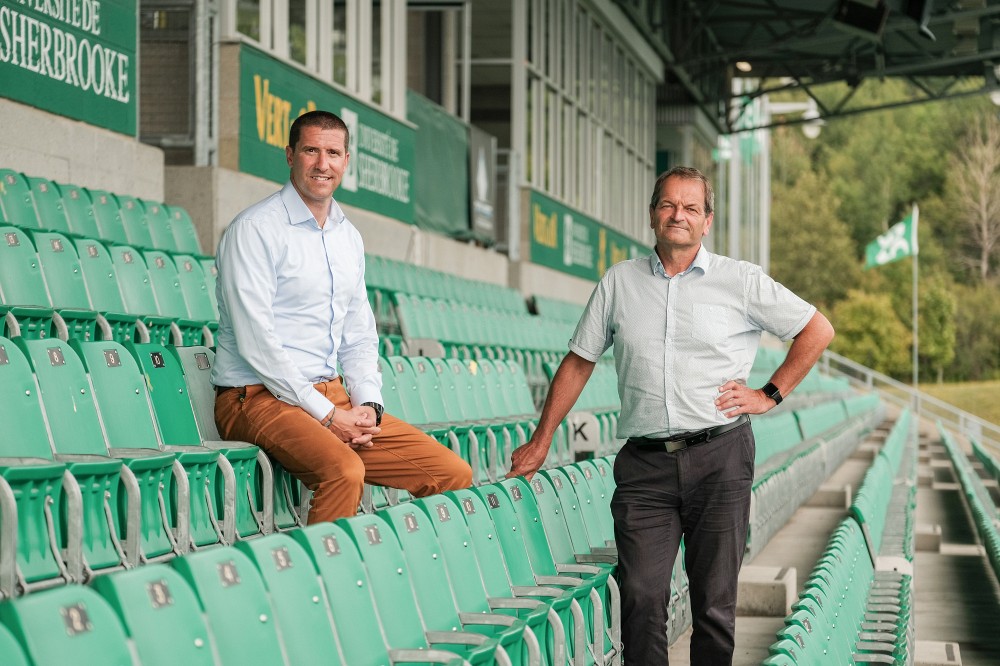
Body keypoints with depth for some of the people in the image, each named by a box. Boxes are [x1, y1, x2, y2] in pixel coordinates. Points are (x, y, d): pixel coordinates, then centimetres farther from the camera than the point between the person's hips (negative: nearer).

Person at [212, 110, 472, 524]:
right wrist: (326, 415, -16)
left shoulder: (349, 238, 16)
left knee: (454, 473, -6)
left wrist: (368, 404, 1)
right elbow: (255, 340, -15)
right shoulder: (255, 229, -8)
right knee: (344, 471, -37)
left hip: (331, 394, 7)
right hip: (259, 397, -7)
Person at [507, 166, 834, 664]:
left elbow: (818, 331, 12)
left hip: (719, 458, -1)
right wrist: (541, 442, 15)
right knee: (641, 596, -9)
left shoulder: (741, 281, 5)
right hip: (644, 461, 1)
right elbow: (579, 361, 16)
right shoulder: (618, 282, 11)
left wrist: (770, 394, 5)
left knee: (715, 601, 1)